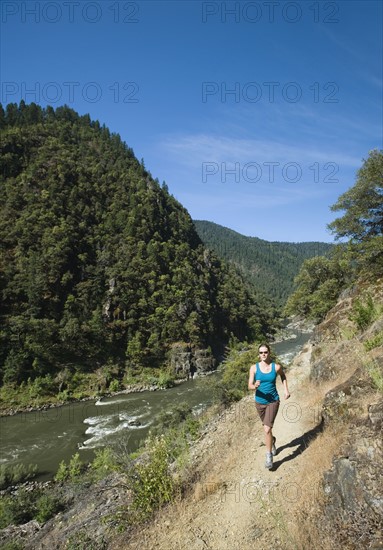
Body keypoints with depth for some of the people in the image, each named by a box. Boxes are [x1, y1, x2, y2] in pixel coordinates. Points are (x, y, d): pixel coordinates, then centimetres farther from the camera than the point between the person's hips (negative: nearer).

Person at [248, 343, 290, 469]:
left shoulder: (276, 367, -11)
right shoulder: (254, 368, -12)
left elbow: (283, 376, 12)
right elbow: (250, 386, -13)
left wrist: (286, 390, 4)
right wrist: (255, 386, -35)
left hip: (273, 401, -2)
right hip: (259, 402, 2)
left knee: (267, 429, -16)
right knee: (267, 427, 23)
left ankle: (269, 456, 4)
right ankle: (272, 441, 56)